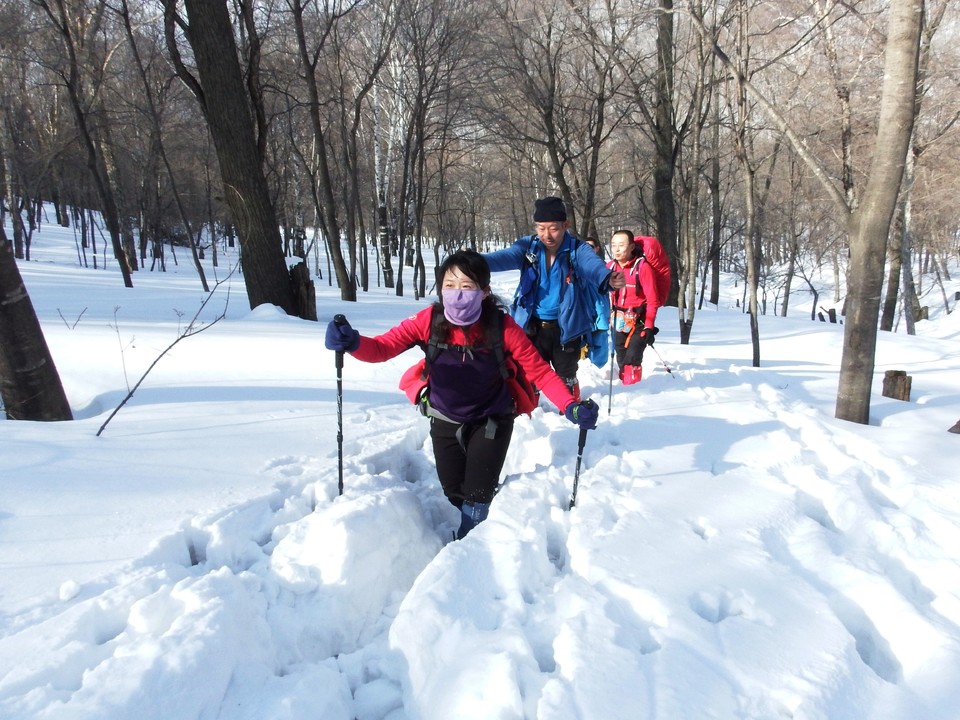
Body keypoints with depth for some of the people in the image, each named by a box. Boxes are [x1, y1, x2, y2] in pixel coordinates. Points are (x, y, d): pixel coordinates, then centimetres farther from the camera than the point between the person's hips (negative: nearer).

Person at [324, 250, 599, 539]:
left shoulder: (502, 327, -25)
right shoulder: (428, 321, -22)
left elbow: (539, 370, -20)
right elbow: (384, 347, -26)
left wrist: (570, 406, -34)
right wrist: (353, 343, -48)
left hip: (490, 422, -2)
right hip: (445, 422, 2)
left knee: (476, 498, -4)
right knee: (454, 495, 15)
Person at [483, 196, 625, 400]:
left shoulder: (577, 250, -13)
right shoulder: (528, 247, -7)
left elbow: (593, 265, -33)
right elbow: (504, 257, -24)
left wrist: (608, 279, -58)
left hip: (567, 327, -2)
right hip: (533, 326, 2)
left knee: (566, 377, 13)